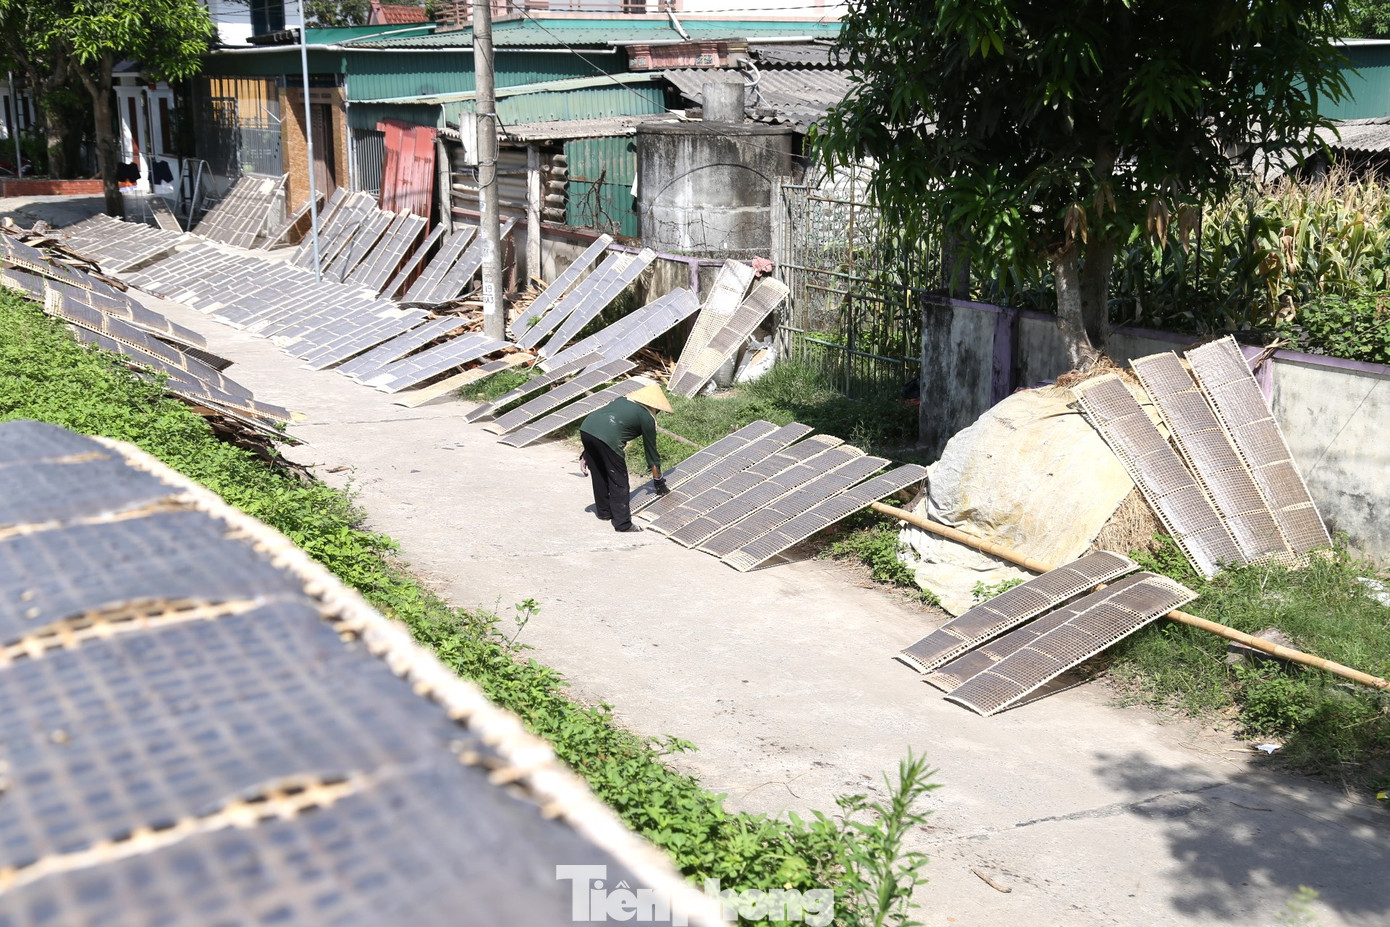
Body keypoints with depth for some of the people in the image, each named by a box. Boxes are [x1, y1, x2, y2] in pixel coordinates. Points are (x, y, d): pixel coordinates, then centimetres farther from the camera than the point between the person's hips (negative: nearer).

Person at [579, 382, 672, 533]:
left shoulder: (622, 400, 30)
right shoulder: (647, 418, 14)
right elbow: (651, 450, 20)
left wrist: (587, 452, 30)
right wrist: (658, 479, 31)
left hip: (586, 428, 6)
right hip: (607, 437, -6)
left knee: (599, 475, 23)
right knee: (619, 482, 8)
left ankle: (604, 511, 37)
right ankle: (622, 523, 11)